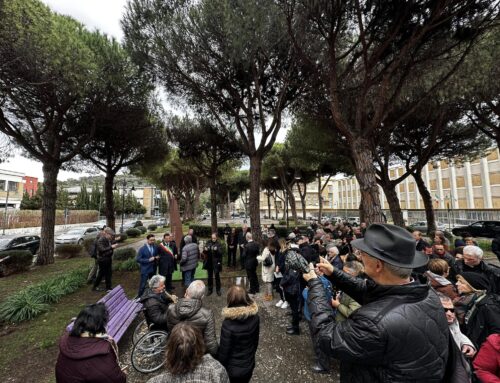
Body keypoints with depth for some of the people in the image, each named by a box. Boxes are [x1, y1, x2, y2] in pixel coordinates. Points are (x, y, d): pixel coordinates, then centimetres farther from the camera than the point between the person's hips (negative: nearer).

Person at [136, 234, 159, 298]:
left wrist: (157, 257, -9)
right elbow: (138, 259, -13)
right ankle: (139, 297, 20)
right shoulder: (142, 249, -11)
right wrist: (148, 260, -20)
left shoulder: (156, 247, -1)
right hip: (145, 270, -4)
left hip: (153, 269, 4)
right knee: (143, 285, 1)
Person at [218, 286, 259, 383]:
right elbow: (256, 341, -1)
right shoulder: (255, 317, -17)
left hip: (233, 369, -4)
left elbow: (224, 352, -20)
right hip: (249, 365, 4)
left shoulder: (228, 324, -32)